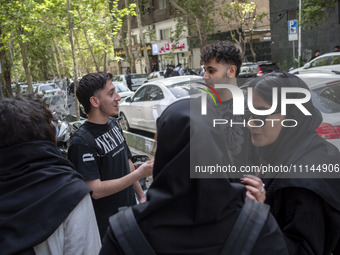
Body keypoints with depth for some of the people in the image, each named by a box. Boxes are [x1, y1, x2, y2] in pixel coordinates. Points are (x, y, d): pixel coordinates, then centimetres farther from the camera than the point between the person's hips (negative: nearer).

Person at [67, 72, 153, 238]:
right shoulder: (81, 142, -24)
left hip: (130, 209, 8)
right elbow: (96, 190, -27)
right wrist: (140, 173, -28)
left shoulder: (113, 124, 3)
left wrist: (141, 196, 10)